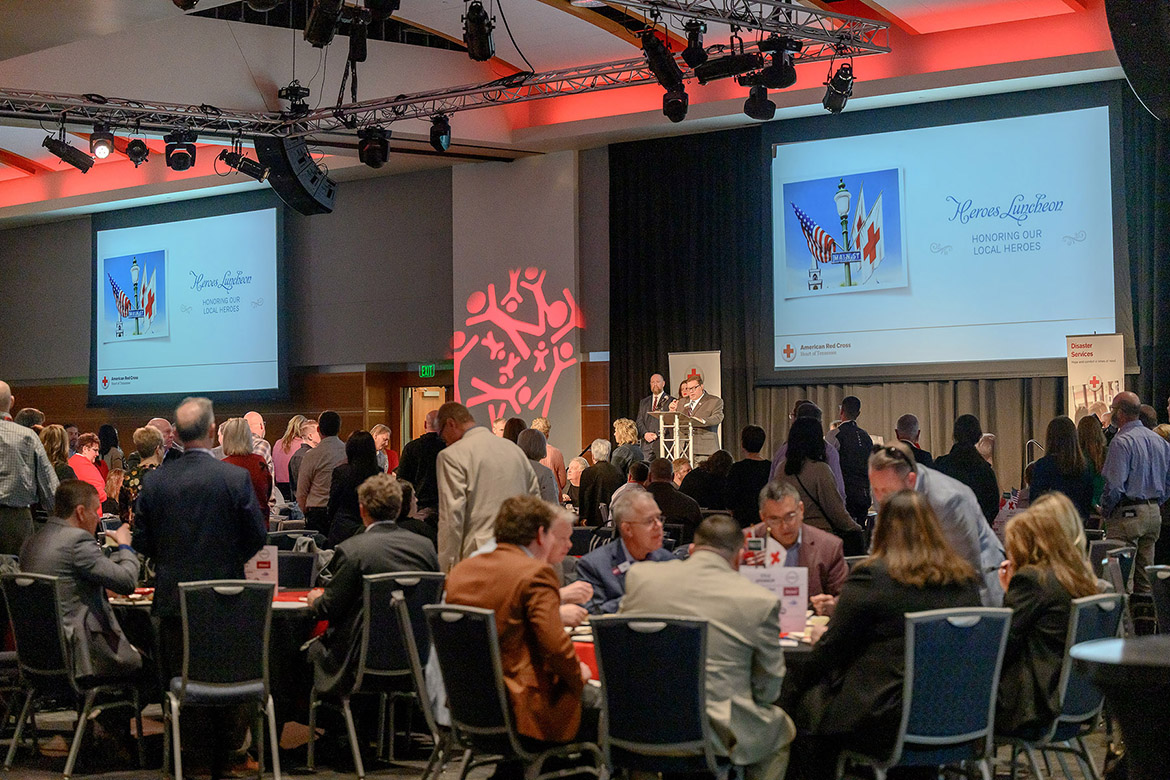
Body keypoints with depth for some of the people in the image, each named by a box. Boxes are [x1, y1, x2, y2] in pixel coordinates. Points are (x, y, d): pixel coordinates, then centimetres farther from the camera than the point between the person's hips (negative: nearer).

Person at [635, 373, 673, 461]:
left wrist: (657, 434, -13)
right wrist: (645, 433, -5)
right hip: (646, 444, 4)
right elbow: (639, 421, 14)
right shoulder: (643, 402, 21)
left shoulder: (670, 401, 6)